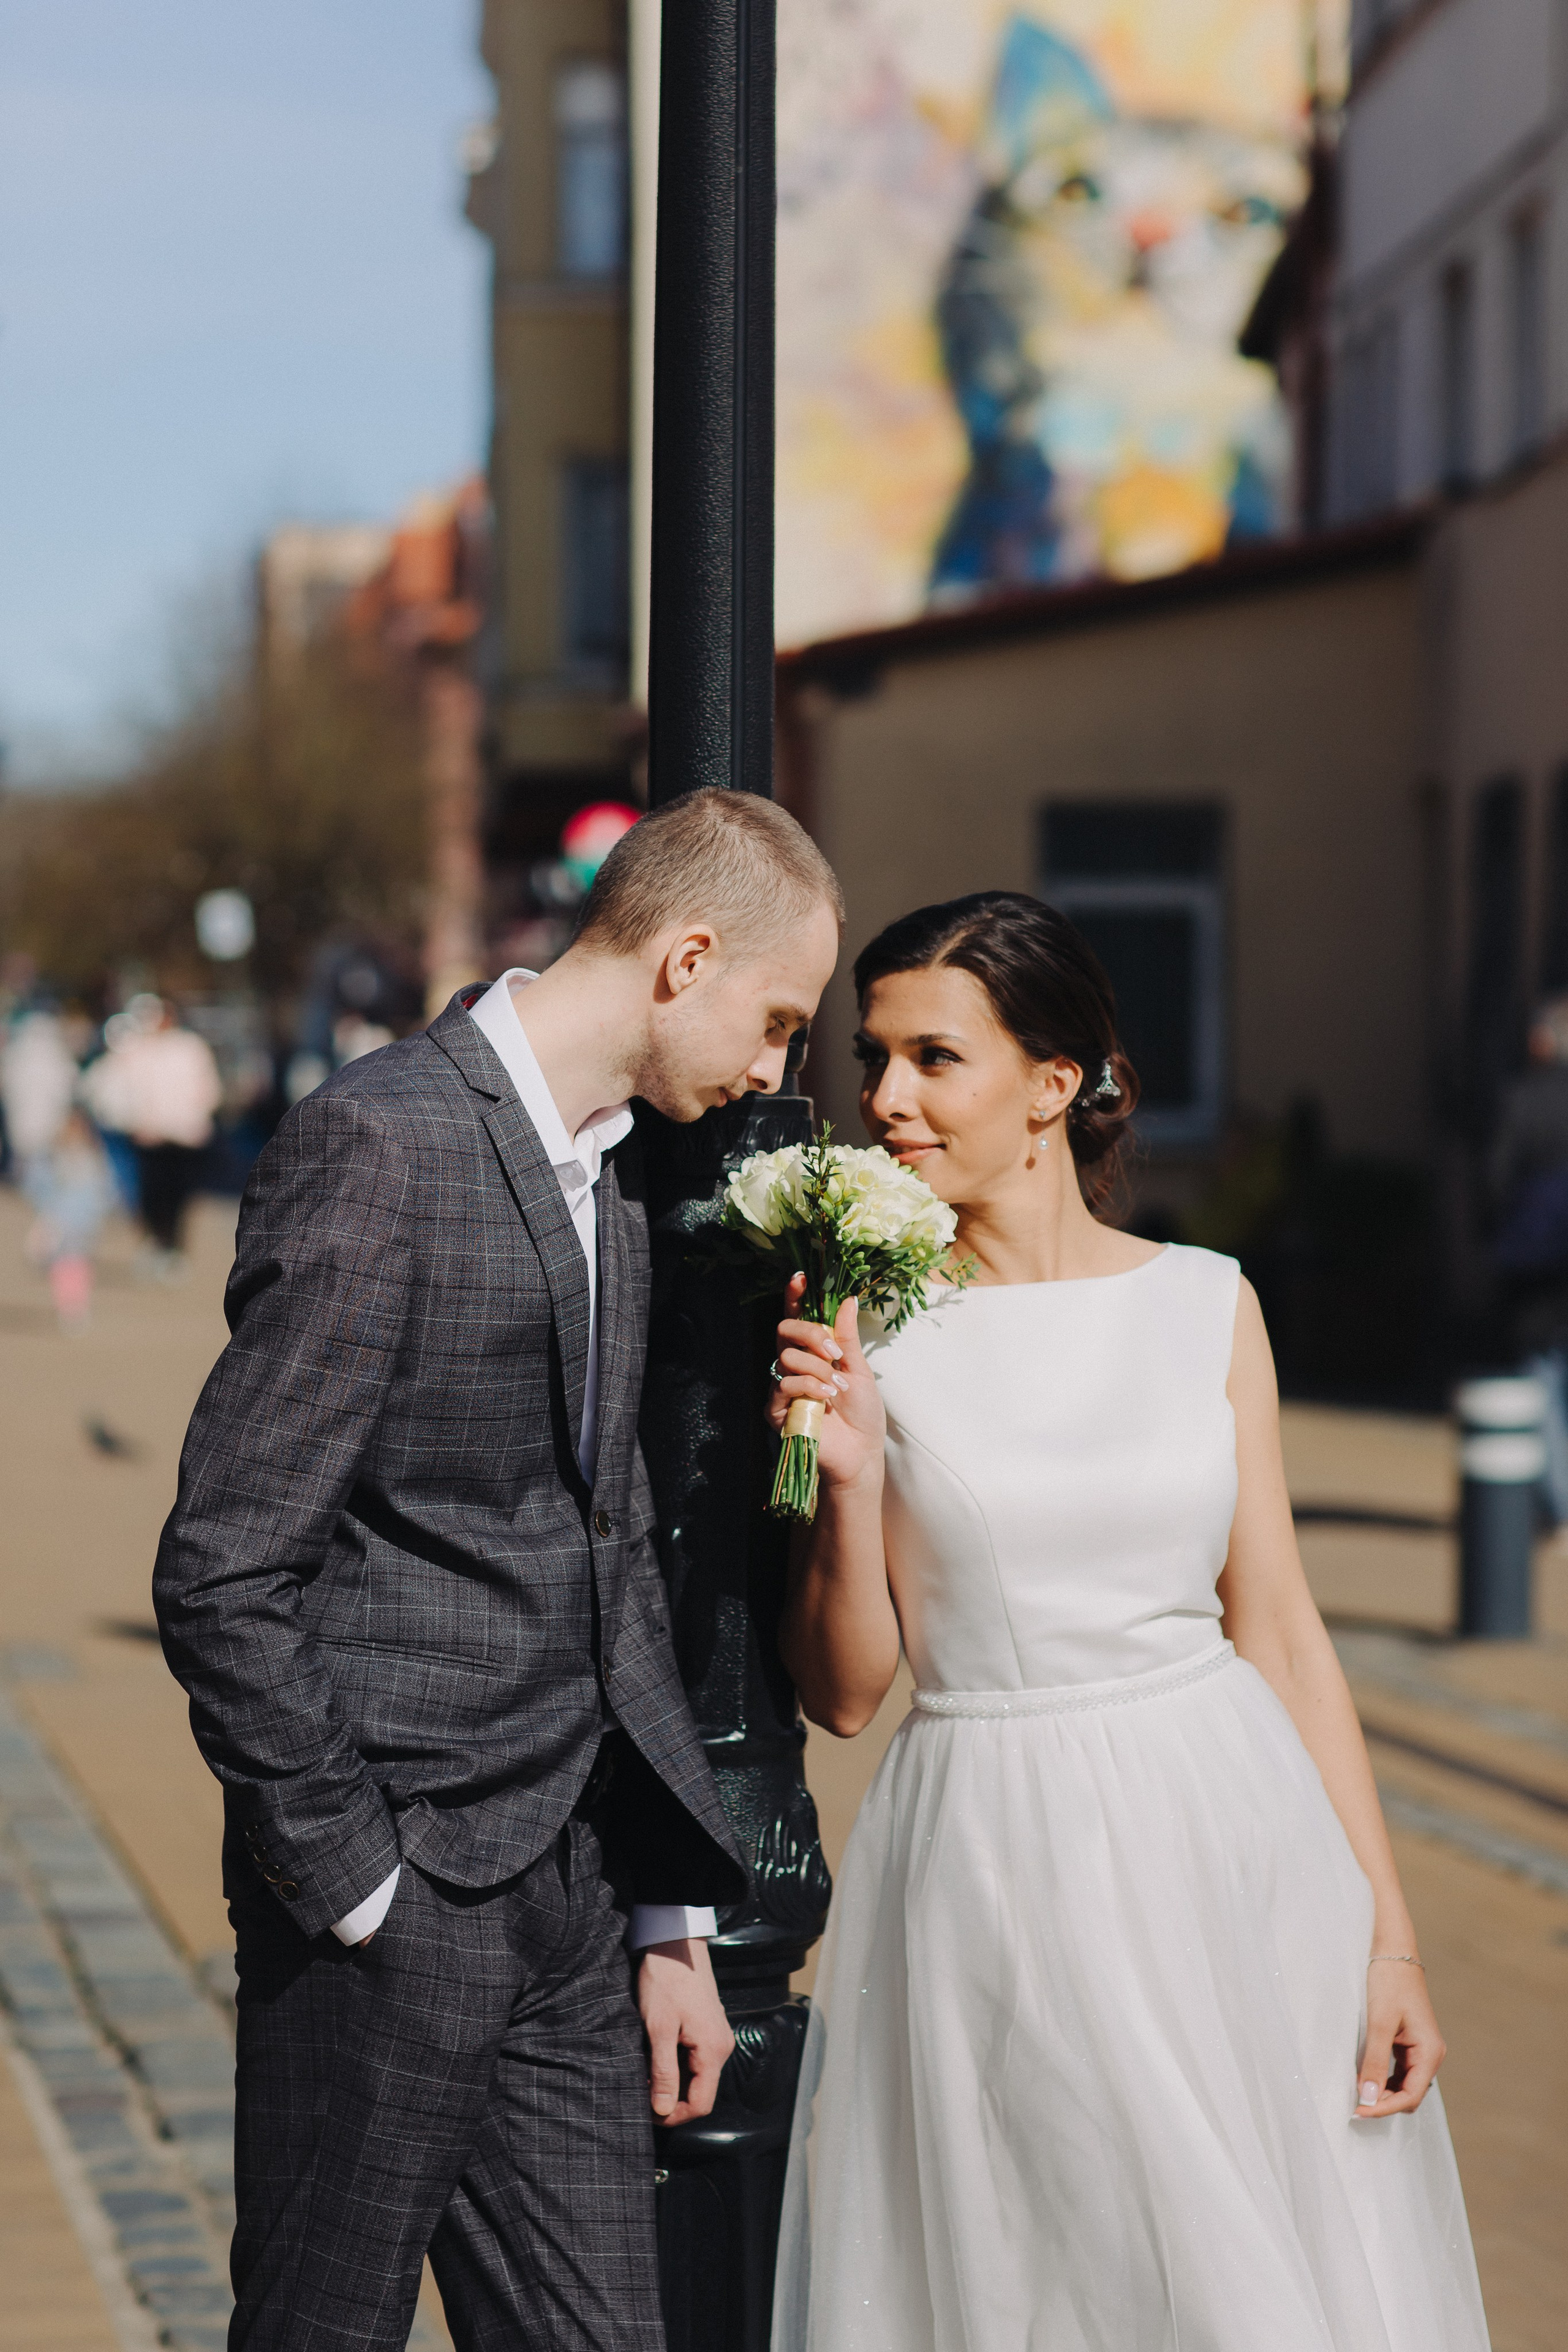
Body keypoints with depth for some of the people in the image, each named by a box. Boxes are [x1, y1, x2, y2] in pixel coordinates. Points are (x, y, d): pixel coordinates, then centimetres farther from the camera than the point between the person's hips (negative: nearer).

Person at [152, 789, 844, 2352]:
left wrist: (671, 1923, 16)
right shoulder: (377, 1147, -15)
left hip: (572, 1900, 8)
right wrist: (358, 1890, -14)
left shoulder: (606, 1176, 13)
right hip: (391, 1901, -8)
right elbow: (223, 1577, -18)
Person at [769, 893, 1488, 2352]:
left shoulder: (1203, 1304, 3)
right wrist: (850, 1478, -17)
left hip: (1232, 1849, 2)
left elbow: (1276, 1627, 5)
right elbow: (843, 1691, -1)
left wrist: (1387, 1932, 1)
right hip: (996, 1884, -2)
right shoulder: (865, 1331, -3)